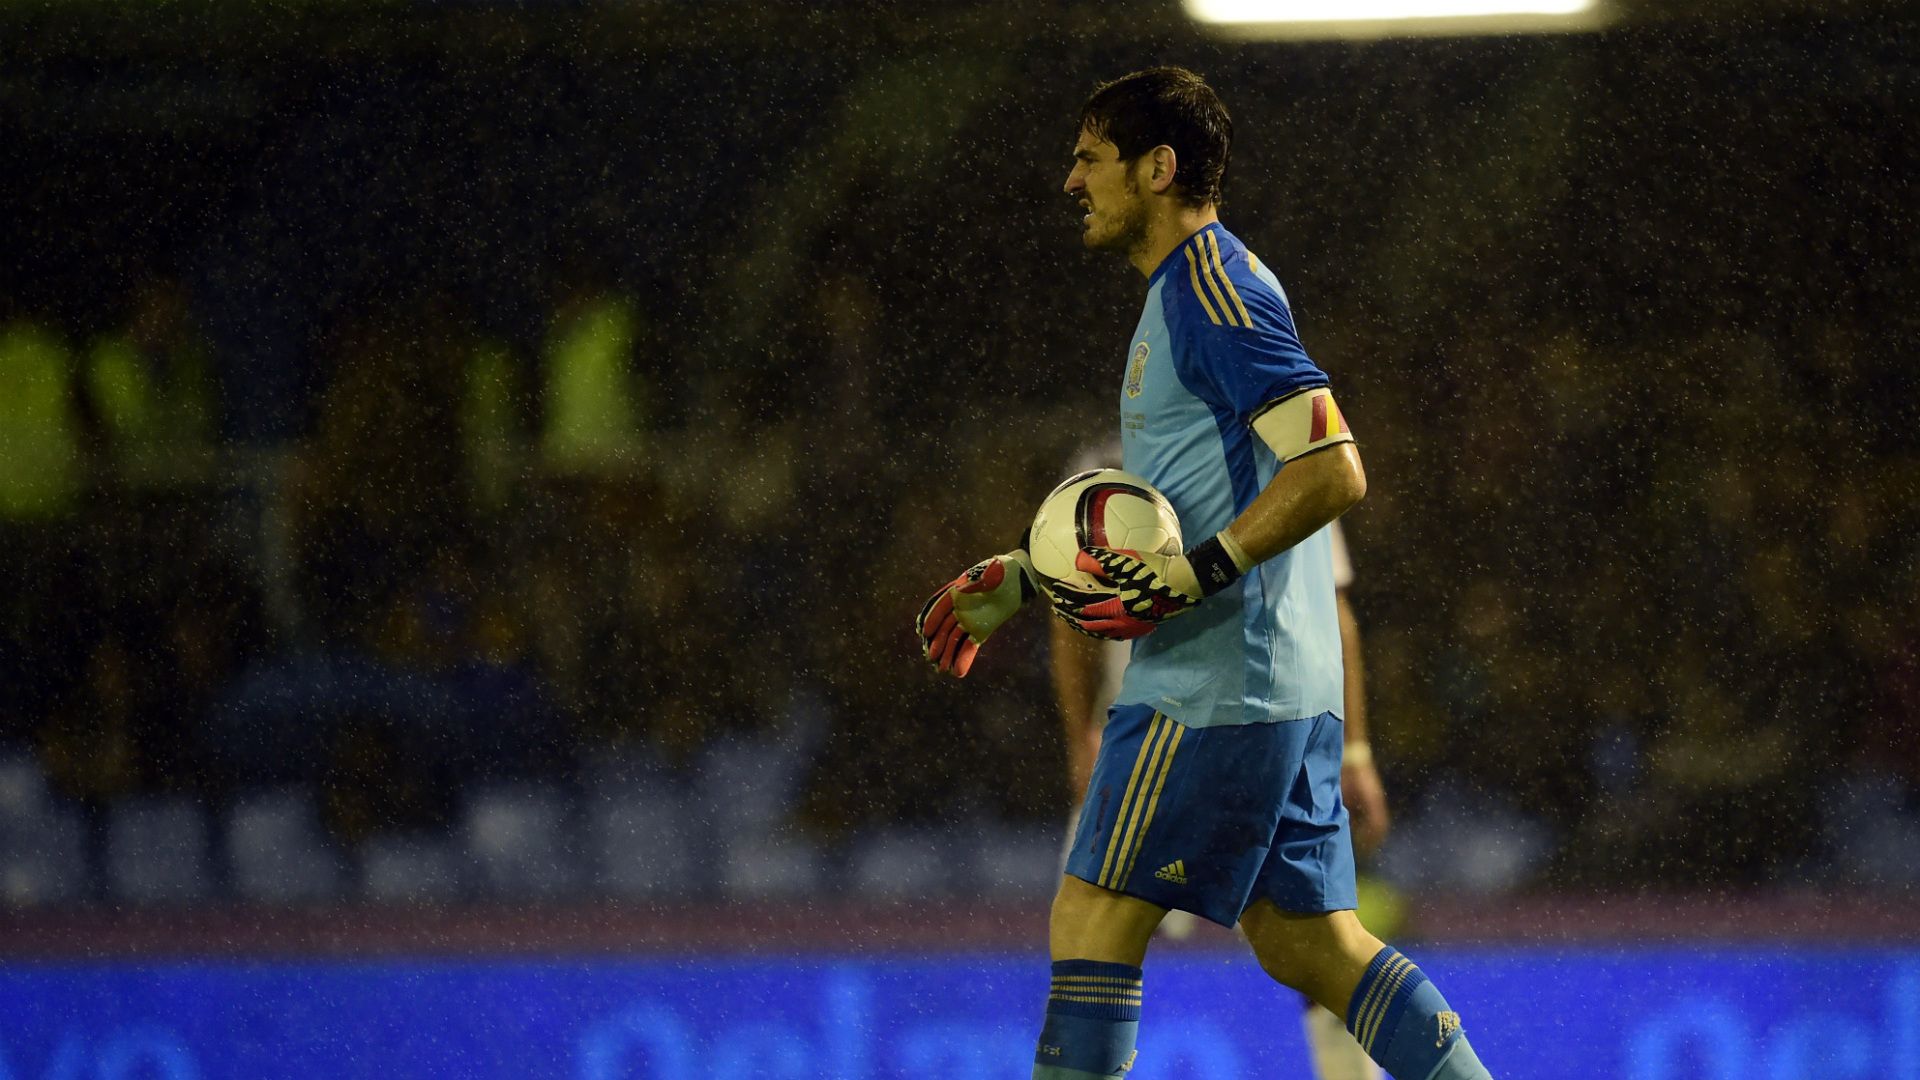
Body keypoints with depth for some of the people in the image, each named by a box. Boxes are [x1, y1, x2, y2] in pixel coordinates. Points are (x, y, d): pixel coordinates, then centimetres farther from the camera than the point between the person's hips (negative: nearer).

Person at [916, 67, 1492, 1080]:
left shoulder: (1212, 286, -12)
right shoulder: (1187, 291, 20)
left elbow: (1332, 469, -21)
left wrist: (1194, 577, -25)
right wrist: (1019, 579, 24)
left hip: (1215, 684, -10)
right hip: (1282, 684, 10)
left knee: (1093, 918, -5)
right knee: (1305, 940, 9)